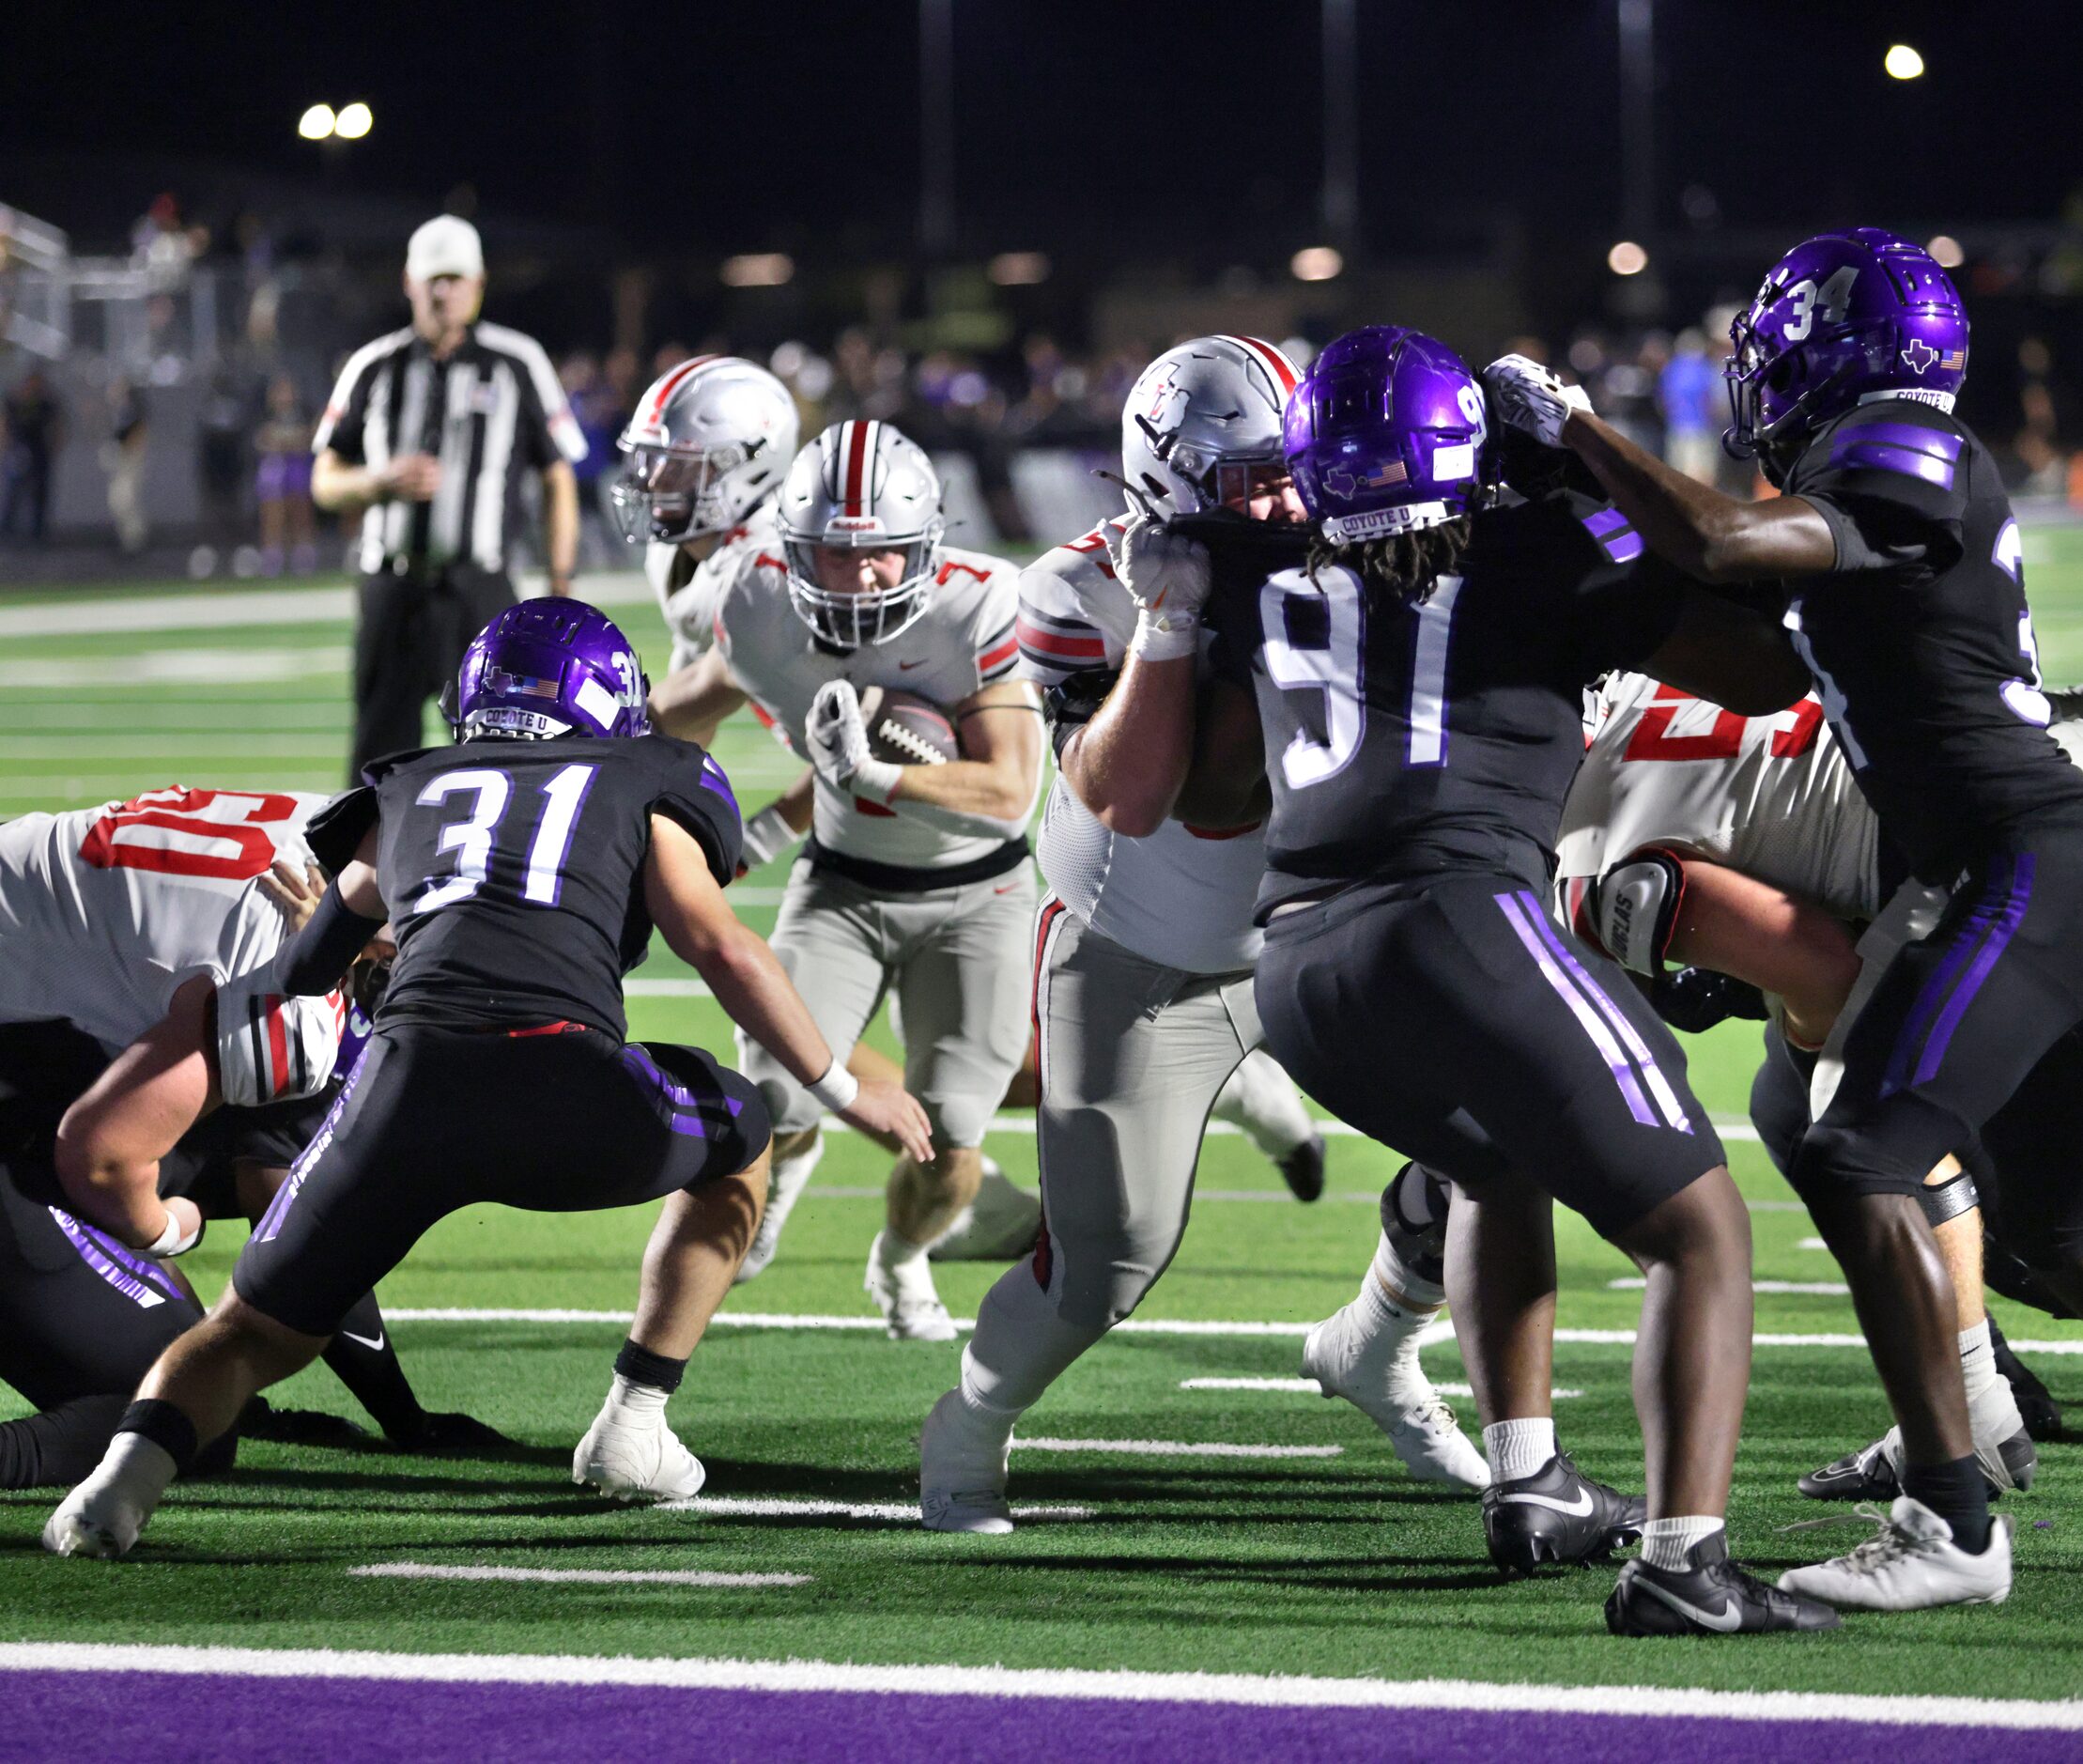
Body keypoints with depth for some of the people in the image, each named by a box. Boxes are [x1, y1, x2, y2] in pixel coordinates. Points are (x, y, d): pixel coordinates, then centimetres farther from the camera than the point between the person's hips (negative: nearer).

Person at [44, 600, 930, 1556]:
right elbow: (726, 951, 13)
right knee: (743, 1143, 31)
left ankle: (134, 1462, -15)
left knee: (251, 1333, 17)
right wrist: (847, 1092, 24)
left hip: (409, 1080, 2)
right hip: (570, 1098, -2)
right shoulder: (638, 791, 24)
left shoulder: (407, 795, 31)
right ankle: (633, 1422, 24)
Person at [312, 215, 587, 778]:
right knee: (379, 757, 3)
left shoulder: (517, 365, 3)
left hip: (476, 585, -2)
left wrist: (561, 590, 0)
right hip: (392, 586, 2)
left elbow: (557, 483, 6)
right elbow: (326, 482, 10)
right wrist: (384, 482, -11)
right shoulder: (375, 367, 7)